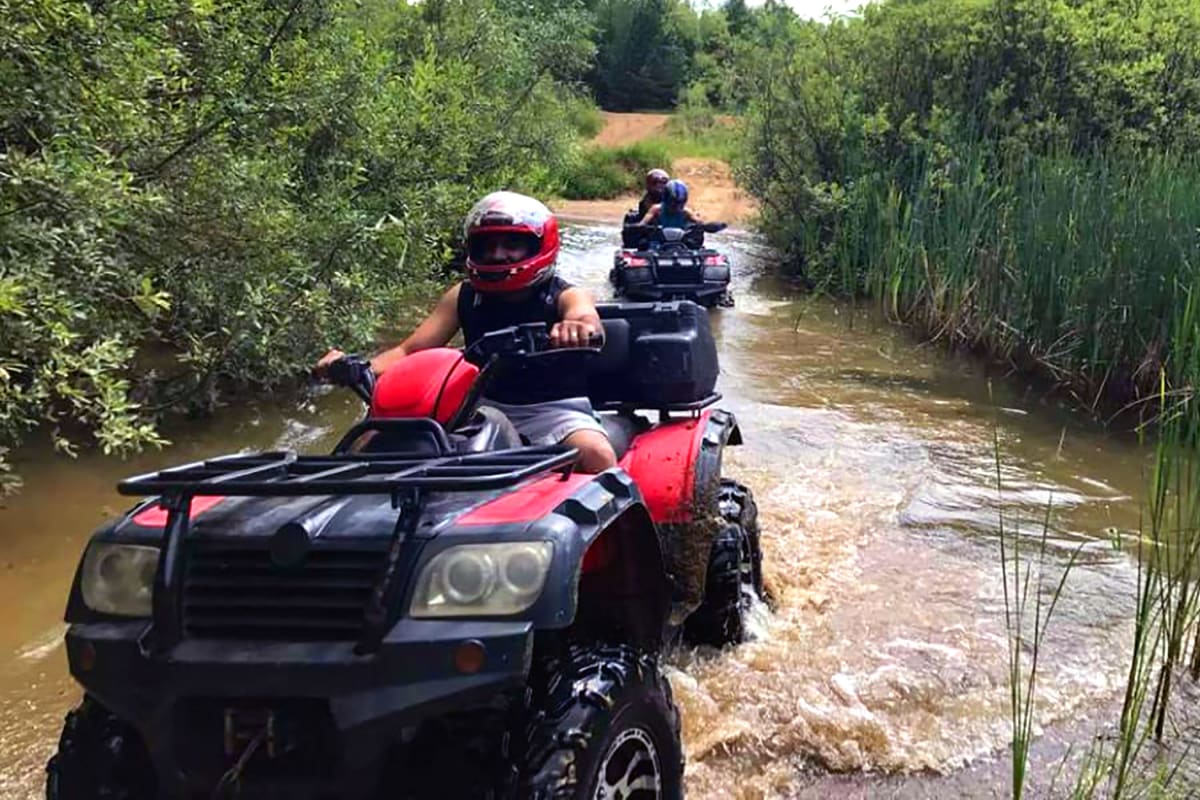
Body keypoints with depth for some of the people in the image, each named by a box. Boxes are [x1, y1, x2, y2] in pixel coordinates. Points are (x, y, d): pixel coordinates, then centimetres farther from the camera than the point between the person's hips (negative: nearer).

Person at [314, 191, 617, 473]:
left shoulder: (565, 297, -6)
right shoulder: (464, 296, 4)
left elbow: (589, 318, -31)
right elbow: (408, 350, 0)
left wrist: (580, 326, -58)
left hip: (552, 409, -3)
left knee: (597, 454, -34)